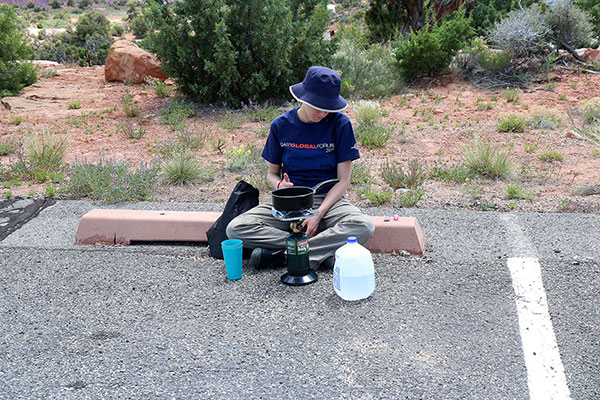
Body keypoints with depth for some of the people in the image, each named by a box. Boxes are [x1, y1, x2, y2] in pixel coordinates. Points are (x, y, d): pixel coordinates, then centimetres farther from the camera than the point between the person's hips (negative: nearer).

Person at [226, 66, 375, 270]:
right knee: (235, 229, -23)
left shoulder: (340, 124, -7)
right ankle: (324, 251, -25)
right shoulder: (281, 125, -1)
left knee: (364, 226, -34)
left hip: (328, 200, -1)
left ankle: (281, 254, -27)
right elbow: (272, 172, 11)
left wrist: (318, 214, -19)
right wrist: (280, 185, -15)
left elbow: (343, 180, -6)